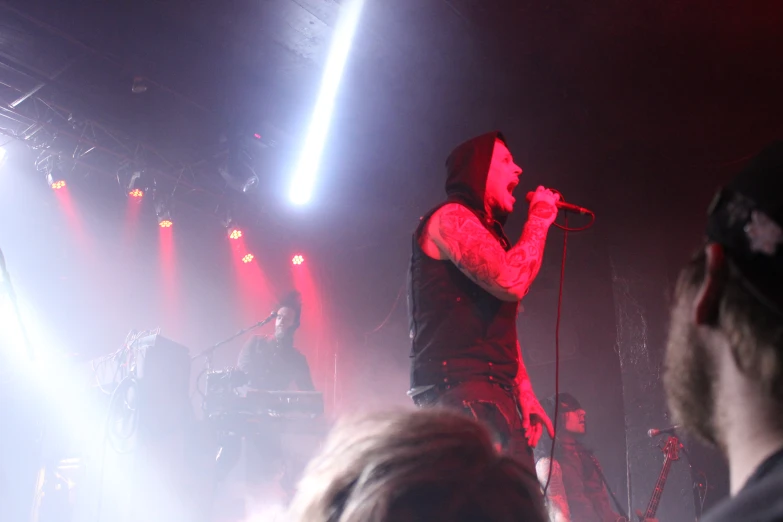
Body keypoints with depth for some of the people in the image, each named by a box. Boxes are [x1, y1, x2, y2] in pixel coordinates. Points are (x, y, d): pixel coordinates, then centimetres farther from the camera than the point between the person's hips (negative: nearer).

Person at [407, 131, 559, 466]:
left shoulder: (488, 232, 27)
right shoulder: (451, 217, -3)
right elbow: (510, 282, -19)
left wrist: (525, 395, 17)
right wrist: (539, 219, -4)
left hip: (492, 394, 9)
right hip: (459, 391, -9)